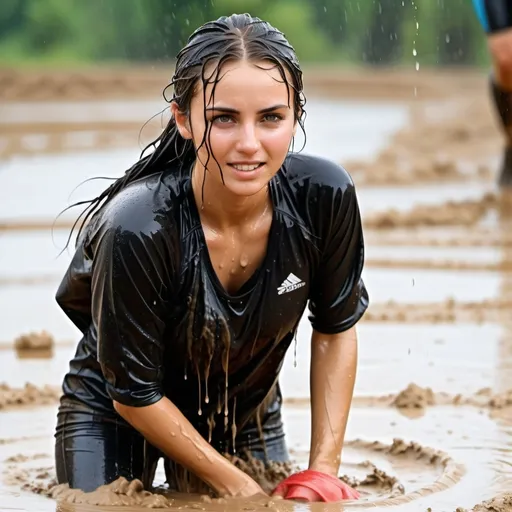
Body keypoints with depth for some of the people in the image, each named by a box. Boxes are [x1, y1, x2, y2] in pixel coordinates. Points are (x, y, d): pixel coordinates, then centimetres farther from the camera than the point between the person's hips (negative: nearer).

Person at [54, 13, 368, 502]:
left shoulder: (324, 198, -26)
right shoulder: (135, 229, -37)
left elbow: (335, 330, -7)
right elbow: (134, 394, -24)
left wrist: (323, 471, -10)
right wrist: (241, 489, -19)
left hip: (248, 413, 3)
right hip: (115, 417, -3)